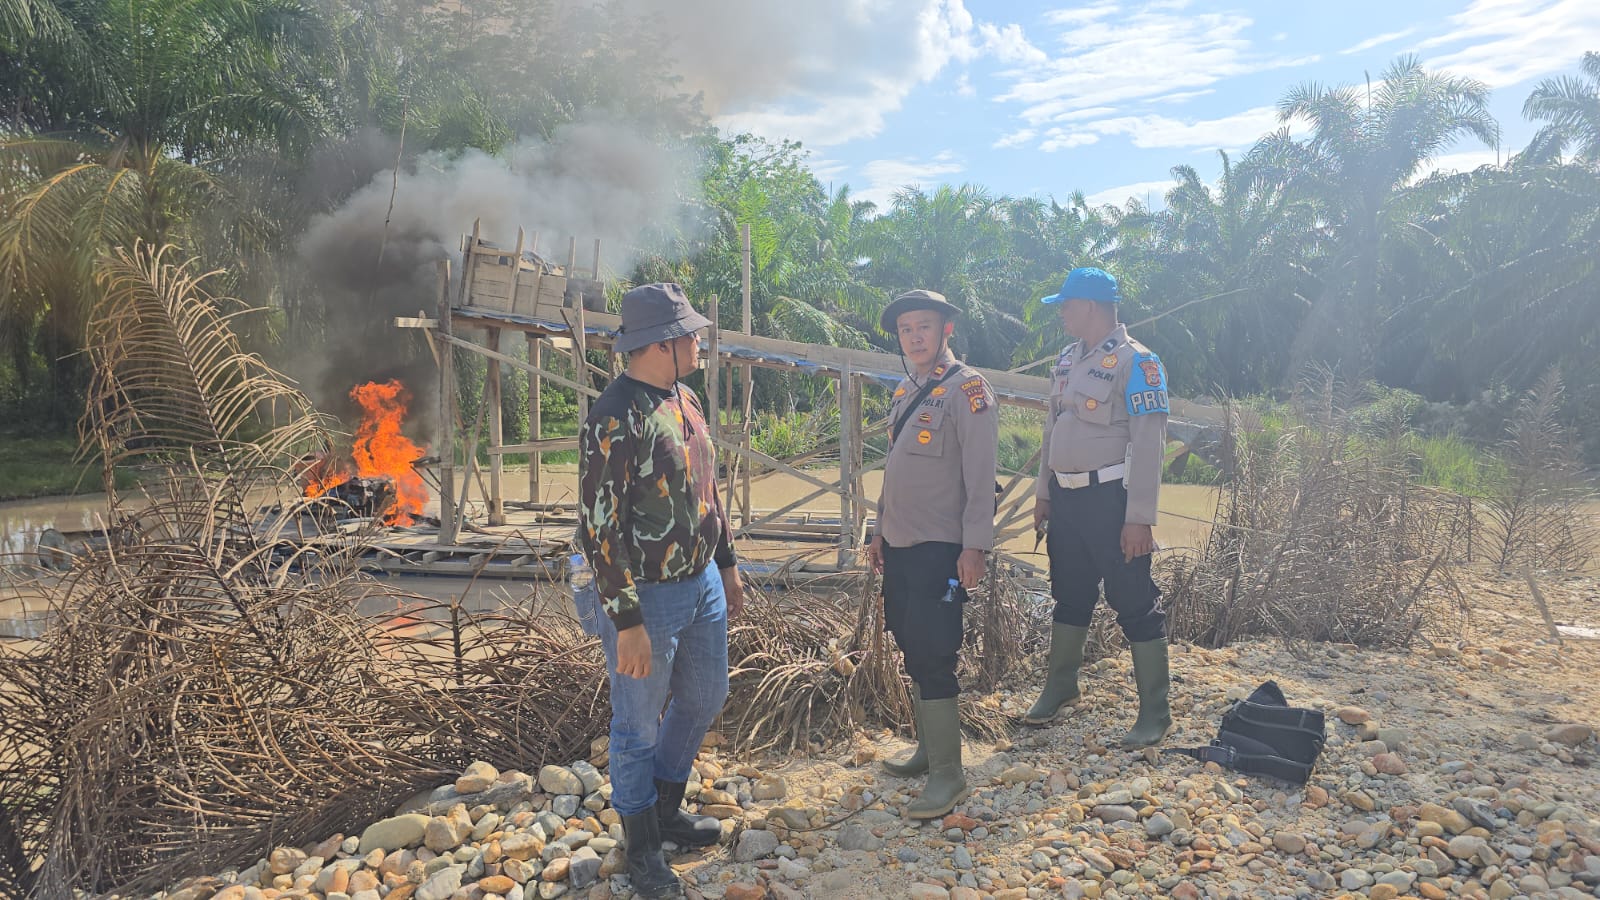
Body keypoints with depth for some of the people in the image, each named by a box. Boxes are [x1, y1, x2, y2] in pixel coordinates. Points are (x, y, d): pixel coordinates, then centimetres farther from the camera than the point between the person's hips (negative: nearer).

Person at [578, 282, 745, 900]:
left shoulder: (685, 400, 5)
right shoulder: (613, 419, -22)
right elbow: (598, 530, -22)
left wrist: (727, 564, 19)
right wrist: (626, 624, -21)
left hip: (703, 586, 9)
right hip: (646, 599, -9)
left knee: (704, 699, 22)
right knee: (640, 728, 9)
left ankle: (667, 809, 44)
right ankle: (642, 849, 30)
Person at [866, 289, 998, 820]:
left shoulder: (967, 389, -10)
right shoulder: (905, 393, 15)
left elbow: (980, 474, -16)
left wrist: (975, 546, -20)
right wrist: (880, 532, 20)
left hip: (939, 549, -8)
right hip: (900, 546, 8)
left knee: (932, 657, -8)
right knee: (912, 651, 15)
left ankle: (948, 776, 2)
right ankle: (927, 749, 29)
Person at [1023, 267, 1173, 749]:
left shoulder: (1135, 362, -13)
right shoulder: (1067, 359, 12)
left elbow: (1148, 443, -17)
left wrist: (1139, 518, -20)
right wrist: (1043, 492, 17)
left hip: (1111, 499, -7)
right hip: (1066, 497, 7)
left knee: (1135, 603, 0)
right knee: (1069, 595, 18)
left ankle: (1155, 712, 12)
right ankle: (1060, 685, 35)